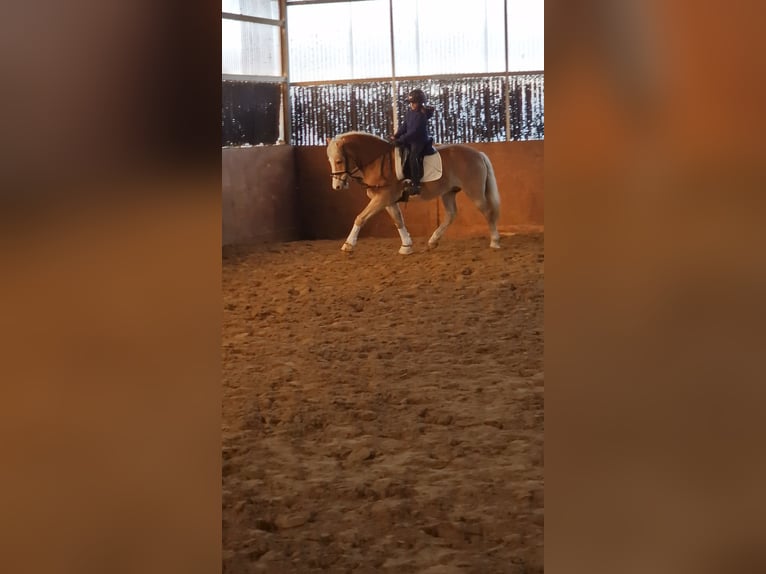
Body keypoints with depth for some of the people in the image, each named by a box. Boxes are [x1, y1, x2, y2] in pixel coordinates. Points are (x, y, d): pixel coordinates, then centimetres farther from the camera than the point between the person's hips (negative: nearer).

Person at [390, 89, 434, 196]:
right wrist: (396, 136, -3)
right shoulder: (409, 112, 8)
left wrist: (401, 139, -26)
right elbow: (404, 126, 11)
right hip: (410, 140, 10)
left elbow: (414, 131, -24)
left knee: (412, 157, -26)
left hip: (420, 140, -10)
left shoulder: (421, 115, -19)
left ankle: (415, 184, -30)